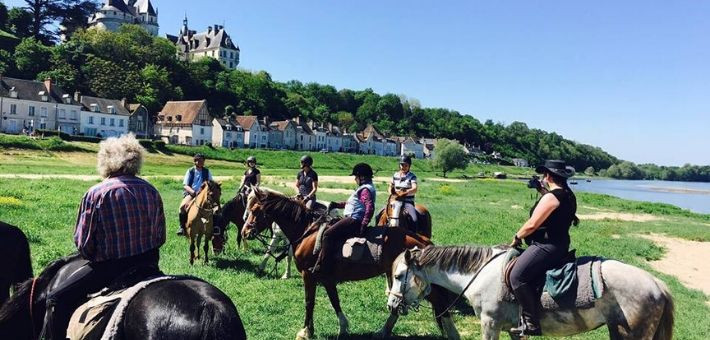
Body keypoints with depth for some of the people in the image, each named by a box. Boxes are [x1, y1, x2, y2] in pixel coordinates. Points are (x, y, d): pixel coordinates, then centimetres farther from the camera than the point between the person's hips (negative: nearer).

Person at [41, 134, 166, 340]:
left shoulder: (95, 194, -11)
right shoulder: (152, 191, 1)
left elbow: (83, 244, -6)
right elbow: (161, 237, 7)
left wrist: (94, 258, 13)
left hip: (108, 268, -5)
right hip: (148, 264, 5)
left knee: (57, 300, 8)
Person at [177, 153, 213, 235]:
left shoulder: (206, 171, 11)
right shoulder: (190, 171, 5)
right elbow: (185, 185, 0)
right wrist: (193, 192, -18)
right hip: (190, 193, -1)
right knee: (183, 206, -30)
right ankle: (182, 227, -17)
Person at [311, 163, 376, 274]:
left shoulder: (365, 190, -15)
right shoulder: (365, 188, 20)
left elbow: (370, 208, -28)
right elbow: (351, 203, 28)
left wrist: (363, 225, -28)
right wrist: (337, 205, 20)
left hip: (354, 220, -12)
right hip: (352, 219, 12)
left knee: (328, 234, -17)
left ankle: (323, 268, -17)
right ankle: (320, 263, 19)